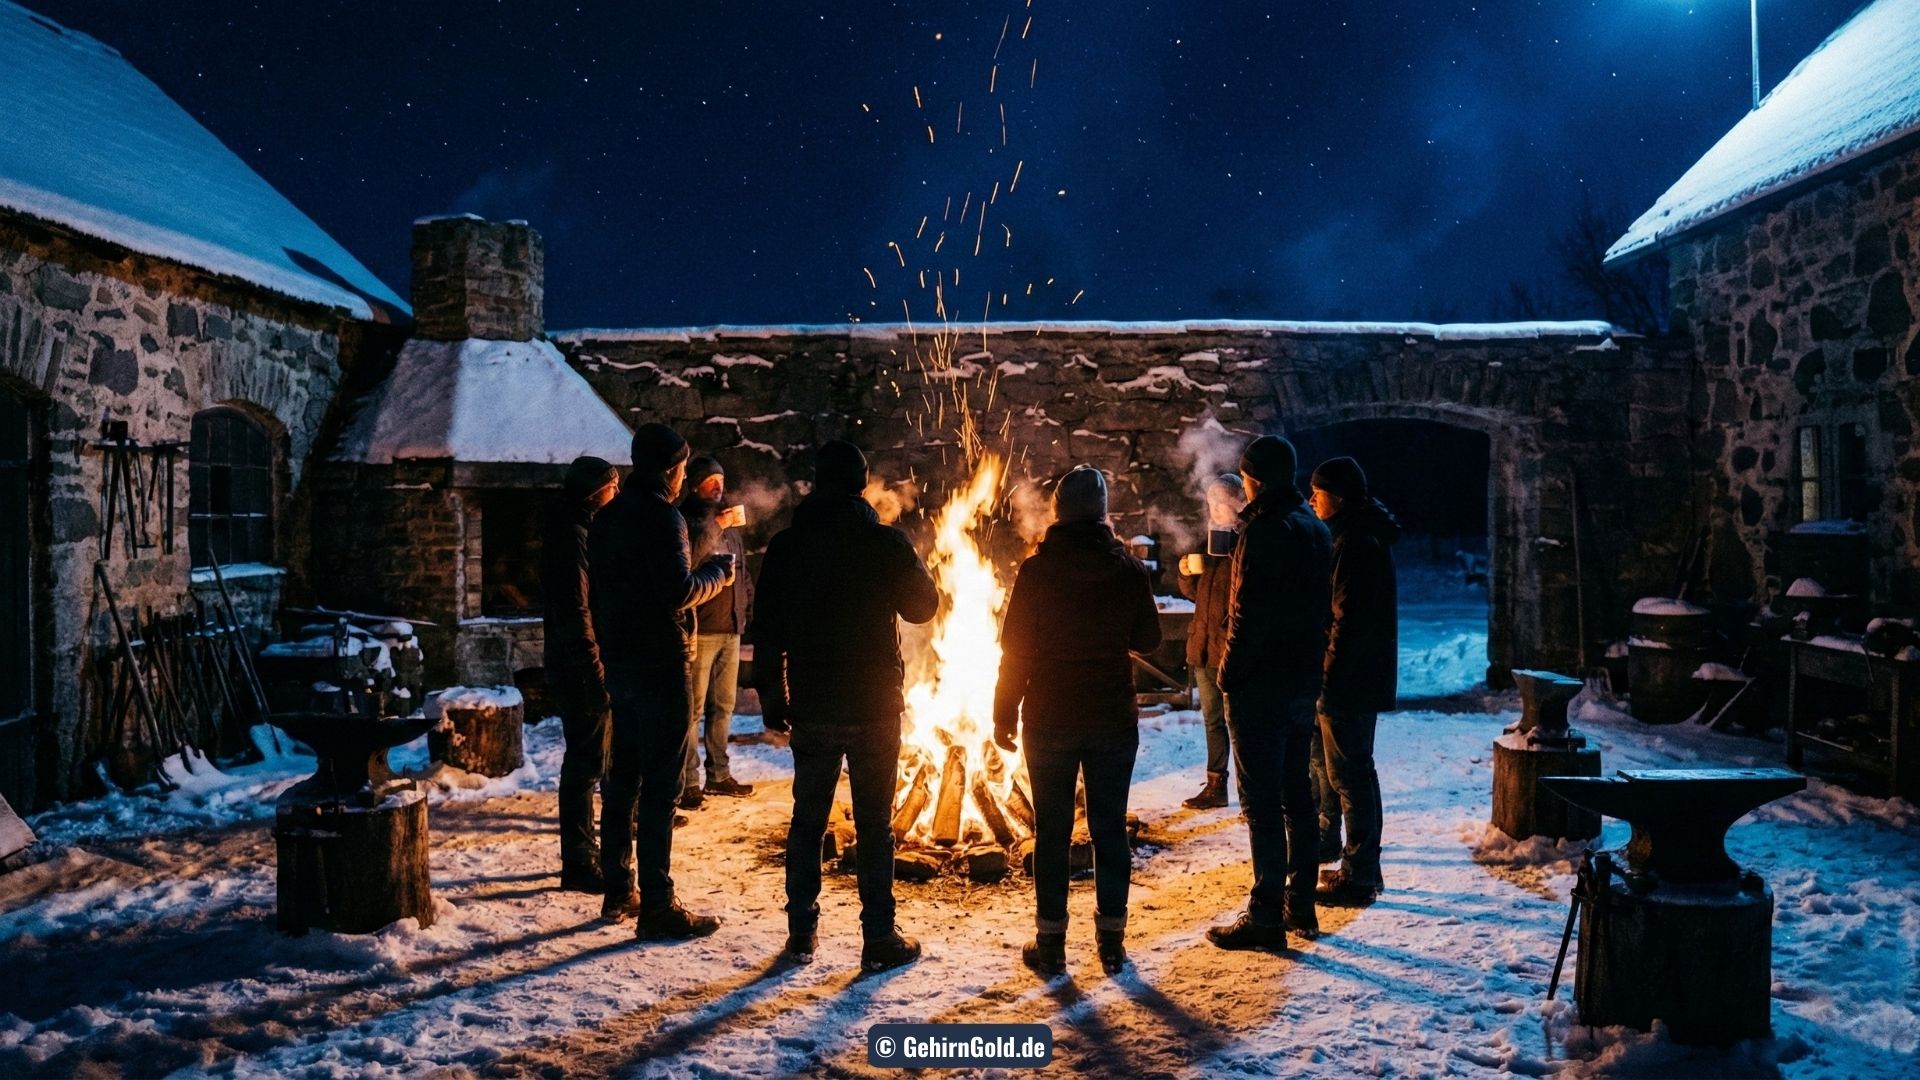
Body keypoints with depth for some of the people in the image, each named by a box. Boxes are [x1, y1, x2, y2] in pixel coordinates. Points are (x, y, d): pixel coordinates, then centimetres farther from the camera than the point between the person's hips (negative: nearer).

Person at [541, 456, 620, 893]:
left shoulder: (578, 529, 15)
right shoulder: (572, 535, -16)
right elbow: (574, 610, -22)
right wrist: (595, 671, -21)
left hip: (574, 667, 10)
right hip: (580, 670, -10)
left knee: (585, 762, 18)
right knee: (586, 765, -4)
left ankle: (583, 853, 29)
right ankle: (579, 864, 3)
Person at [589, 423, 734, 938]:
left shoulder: (607, 518, 12)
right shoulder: (662, 517, -15)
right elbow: (680, 591, -21)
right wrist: (717, 572, -4)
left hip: (619, 660, 9)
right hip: (659, 663, -9)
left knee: (622, 777, 15)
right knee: (660, 785, -5)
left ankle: (619, 891, 24)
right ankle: (656, 905, -2)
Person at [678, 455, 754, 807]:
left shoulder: (728, 520, 17)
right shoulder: (685, 519, -7)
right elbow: (689, 554, -28)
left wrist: (748, 600, 14)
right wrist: (717, 525, -29)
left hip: (731, 628, 8)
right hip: (700, 630, -8)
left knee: (723, 705, 14)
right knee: (692, 709, -6)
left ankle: (718, 775, 23)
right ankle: (688, 783, -2)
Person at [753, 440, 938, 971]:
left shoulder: (785, 546, 0)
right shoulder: (887, 543, -9)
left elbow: (767, 629, 2)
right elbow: (923, 606, 5)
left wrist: (772, 698, 11)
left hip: (812, 708, 2)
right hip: (874, 706, -2)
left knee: (807, 818, 13)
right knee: (874, 823, 4)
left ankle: (801, 932, 18)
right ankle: (879, 937, 8)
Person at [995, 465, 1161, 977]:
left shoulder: (1036, 571, -9)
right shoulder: (1129, 570, -3)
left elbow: (1015, 649, -7)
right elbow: (1147, 639, 9)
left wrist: (1004, 714, 2)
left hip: (1049, 722, -2)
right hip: (1114, 720, 2)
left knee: (1052, 833, 7)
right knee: (1110, 829, 10)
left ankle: (1050, 942, 13)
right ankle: (1111, 940, 16)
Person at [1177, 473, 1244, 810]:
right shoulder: (1212, 541, 15)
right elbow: (1194, 592, 20)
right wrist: (1186, 572, -1)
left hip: (1234, 649, -8)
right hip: (1204, 646, 8)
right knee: (1213, 721, 16)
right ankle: (1215, 786, 26)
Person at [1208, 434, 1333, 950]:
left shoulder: (1264, 530, -17)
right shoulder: (1316, 529, 12)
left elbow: (1248, 613, -20)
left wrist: (1229, 675, -13)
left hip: (1261, 685, -9)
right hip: (1303, 682, 9)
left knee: (1262, 801, -4)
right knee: (1296, 793, 16)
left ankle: (1265, 916, 1)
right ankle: (1300, 904, 24)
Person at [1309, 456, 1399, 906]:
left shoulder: (1354, 543, -18)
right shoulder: (1369, 536, 14)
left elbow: (1349, 619, -22)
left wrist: (1329, 680, -19)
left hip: (1349, 680, -10)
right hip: (1367, 677, 10)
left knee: (1348, 775, -3)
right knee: (1358, 771, 17)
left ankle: (1357, 877, 4)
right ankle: (1363, 867, 27)